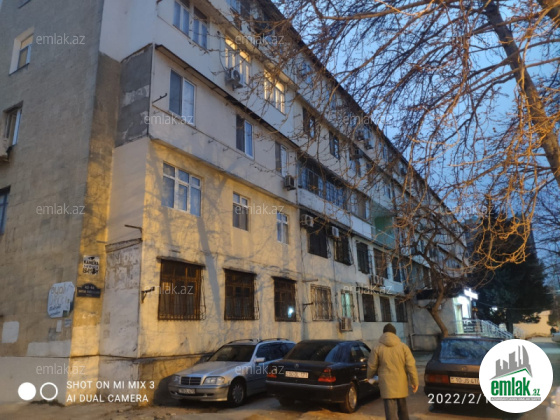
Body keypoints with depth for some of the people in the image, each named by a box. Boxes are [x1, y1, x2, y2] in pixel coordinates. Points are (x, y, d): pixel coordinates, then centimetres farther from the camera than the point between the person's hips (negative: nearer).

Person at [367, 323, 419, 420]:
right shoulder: (403, 346, 0)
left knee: (391, 412, -1)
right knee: (402, 409, 22)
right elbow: (411, 366, -3)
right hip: (401, 384, 3)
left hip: (387, 385, -3)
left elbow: (372, 366, 1)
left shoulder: (378, 348, -4)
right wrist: (414, 382, 5)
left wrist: (369, 377, 21)